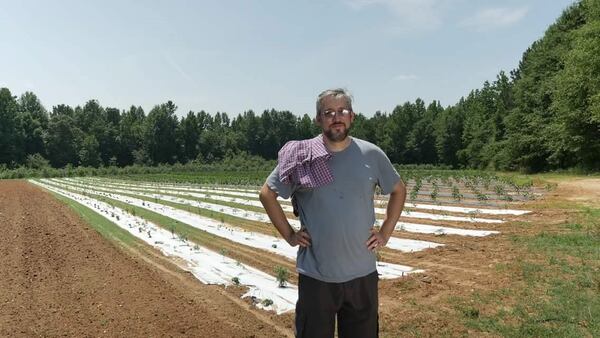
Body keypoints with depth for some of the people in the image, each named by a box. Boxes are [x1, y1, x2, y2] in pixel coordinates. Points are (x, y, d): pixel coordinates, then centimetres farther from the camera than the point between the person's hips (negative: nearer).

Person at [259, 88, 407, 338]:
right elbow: (267, 194, 2)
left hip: (362, 274, 2)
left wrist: (385, 233, 4)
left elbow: (398, 191, 12)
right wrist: (289, 235, -3)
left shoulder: (372, 155, -2)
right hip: (315, 275, -2)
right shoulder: (301, 156, -7)